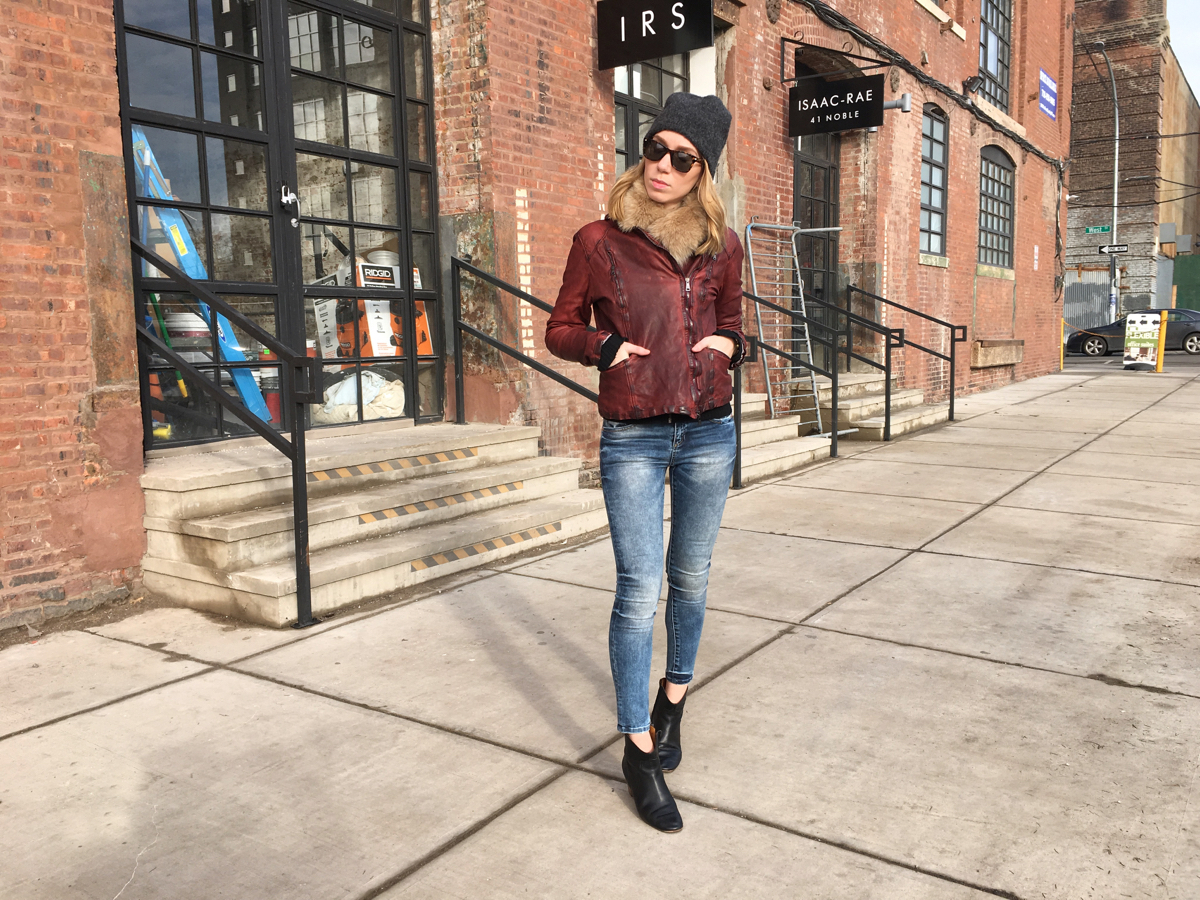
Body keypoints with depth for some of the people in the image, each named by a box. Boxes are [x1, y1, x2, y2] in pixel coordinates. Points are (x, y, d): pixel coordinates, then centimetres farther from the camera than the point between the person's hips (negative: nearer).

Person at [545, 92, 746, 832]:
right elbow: (560, 329, 5)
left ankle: (674, 699, 36)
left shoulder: (722, 247, 6)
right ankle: (638, 750, 9)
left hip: (708, 433, 3)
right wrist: (607, 347, -13)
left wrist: (730, 345, -2)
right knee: (640, 591, -4)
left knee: (691, 577, 13)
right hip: (633, 438, -3)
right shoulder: (599, 242, -2)